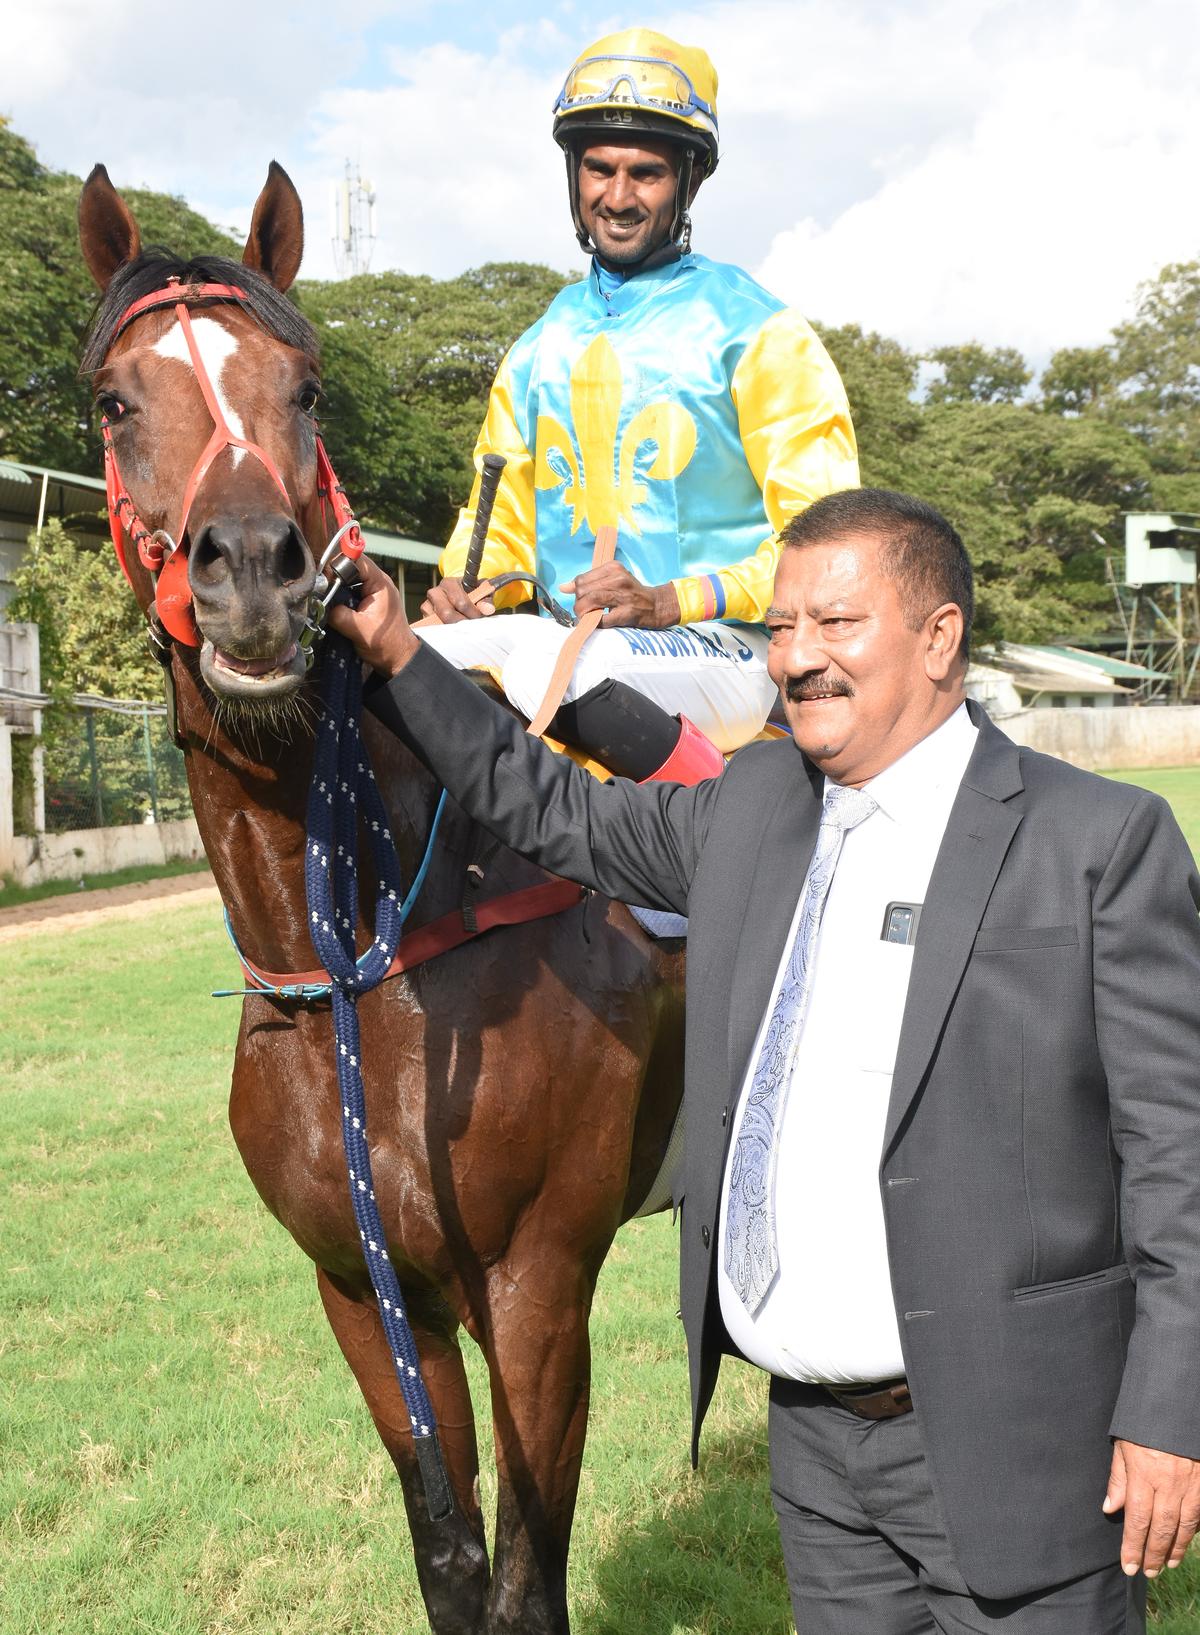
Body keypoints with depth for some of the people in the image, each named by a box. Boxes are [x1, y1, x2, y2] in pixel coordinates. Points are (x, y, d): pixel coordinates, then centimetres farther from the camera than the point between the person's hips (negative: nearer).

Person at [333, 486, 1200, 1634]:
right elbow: (556, 814, 19)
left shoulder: (1099, 841, -9)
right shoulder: (750, 809, 7)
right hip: (816, 1435, 6)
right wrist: (396, 658, 11)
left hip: (1010, 1443, -5)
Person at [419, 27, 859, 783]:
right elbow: (504, 514, 21)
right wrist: (465, 588, -3)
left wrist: (672, 602, -19)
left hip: (726, 656, -5)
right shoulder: (541, 347, 16)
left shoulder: (757, 332, -1)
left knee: (551, 663, -36)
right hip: (572, 640, 5)